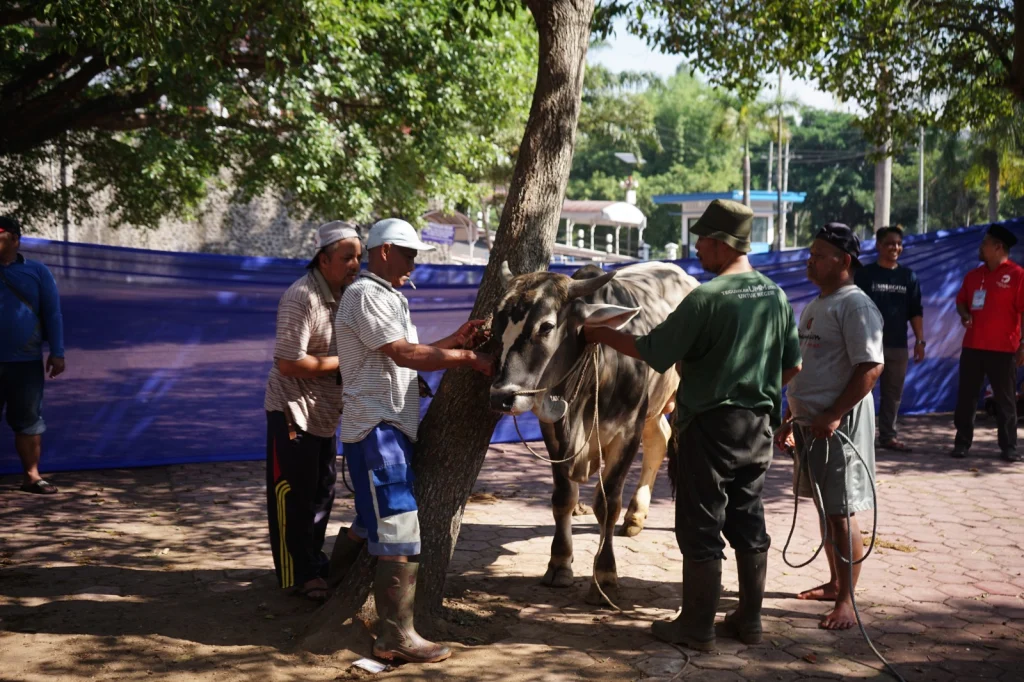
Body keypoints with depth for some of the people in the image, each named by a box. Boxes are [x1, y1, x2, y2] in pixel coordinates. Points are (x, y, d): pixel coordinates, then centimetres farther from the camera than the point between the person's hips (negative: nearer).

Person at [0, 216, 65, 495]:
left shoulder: (37, 271, 5)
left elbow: (52, 312, 3)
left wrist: (57, 353, -2)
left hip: (26, 361, 0)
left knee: (28, 420, 5)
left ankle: (31, 475, 10)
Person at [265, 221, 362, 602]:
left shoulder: (343, 295, 6)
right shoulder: (302, 299, -22)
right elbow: (287, 363, -27)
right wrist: (342, 363, -21)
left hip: (325, 412, 9)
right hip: (293, 410, -9)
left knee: (322, 492, 17)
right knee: (294, 495, 0)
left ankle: (314, 563, 31)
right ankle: (298, 576, 10)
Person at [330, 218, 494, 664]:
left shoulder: (387, 297, 19)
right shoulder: (366, 295, -14)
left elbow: (407, 356, 16)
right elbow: (405, 355, -21)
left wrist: (453, 341, 5)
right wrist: (467, 357, -15)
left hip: (391, 425, 11)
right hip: (375, 427, -10)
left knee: (375, 519, 21)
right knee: (400, 532, -10)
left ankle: (338, 588, 38)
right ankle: (396, 636, -5)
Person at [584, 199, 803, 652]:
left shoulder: (706, 298, -18)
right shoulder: (776, 295, 4)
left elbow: (654, 351, -14)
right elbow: (793, 364, 11)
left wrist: (603, 335, -1)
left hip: (710, 425, -7)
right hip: (759, 425, 7)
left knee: (701, 529, 3)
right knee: (749, 524, 15)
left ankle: (697, 627, 11)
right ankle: (749, 620, 23)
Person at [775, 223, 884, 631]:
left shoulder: (855, 306, -13)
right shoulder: (814, 307, 16)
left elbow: (871, 367, -21)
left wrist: (834, 415, -25)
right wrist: (789, 420, 22)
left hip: (840, 424, -9)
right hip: (810, 423, 9)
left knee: (841, 513, -6)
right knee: (824, 508, 16)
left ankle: (846, 601, 1)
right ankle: (835, 583, 28)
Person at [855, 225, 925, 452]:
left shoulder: (908, 276, 11)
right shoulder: (865, 274, 0)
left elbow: (916, 312, 13)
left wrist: (920, 341, 7)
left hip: (898, 345, 4)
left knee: (893, 393, 8)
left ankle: (888, 435, 16)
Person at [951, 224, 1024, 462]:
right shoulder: (973, 275, 12)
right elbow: (961, 300, 22)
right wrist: (964, 314, -2)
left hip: (1003, 349, -5)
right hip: (972, 346, 5)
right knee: (966, 396, 6)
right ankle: (962, 442, 12)